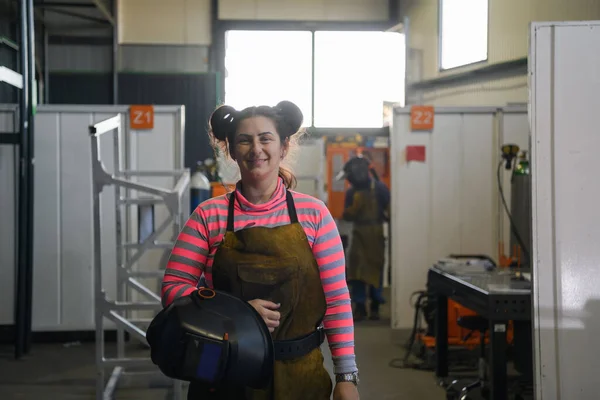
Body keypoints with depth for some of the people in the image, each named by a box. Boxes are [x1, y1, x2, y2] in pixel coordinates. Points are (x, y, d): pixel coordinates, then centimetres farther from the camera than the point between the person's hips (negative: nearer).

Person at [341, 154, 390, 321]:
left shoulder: (380, 188, -6)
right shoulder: (351, 192, 4)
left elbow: (390, 209, -8)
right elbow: (347, 215, 2)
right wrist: (355, 205, -13)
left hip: (376, 234, -2)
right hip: (359, 235, 2)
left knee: (376, 269, 5)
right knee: (357, 270, -5)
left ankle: (375, 306, 16)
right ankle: (359, 307, 0)